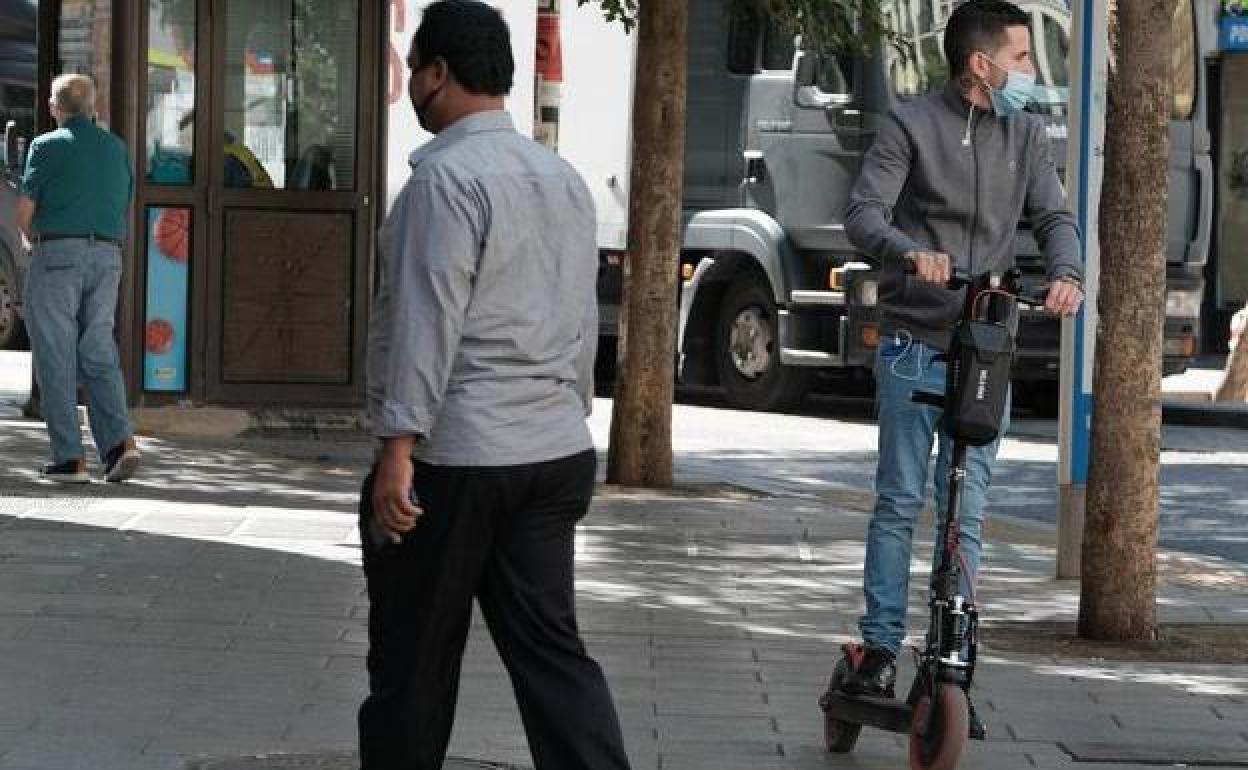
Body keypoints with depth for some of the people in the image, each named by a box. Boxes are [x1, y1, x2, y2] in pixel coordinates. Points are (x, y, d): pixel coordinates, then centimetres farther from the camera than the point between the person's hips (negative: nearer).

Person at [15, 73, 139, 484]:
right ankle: (119, 440, -11)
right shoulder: (116, 148, 14)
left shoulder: (48, 145, -2)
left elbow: (24, 211, -4)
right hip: (108, 256, 5)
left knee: (56, 357, -1)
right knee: (98, 353, 8)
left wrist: (34, 241, 15)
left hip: (57, 253, -5)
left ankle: (69, 458, -5)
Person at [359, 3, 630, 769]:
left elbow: (429, 318, -18)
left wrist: (399, 447, -19)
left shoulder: (448, 175, -12)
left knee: (413, 663, 4)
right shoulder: (565, 179, 14)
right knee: (550, 648, 5)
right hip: (556, 452, 8)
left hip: (455, 457, -8)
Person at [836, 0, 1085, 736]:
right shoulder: (912, 125, -4)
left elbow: (1054, 216, 4)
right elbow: (864, 213, -11)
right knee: (901, 501, -1)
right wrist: (912, 252, -32)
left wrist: (1067, 273, -19)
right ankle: (881, 649, 7)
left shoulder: (1027, 136, 9)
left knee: (968, 513, 3)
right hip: (914, 343, -3)